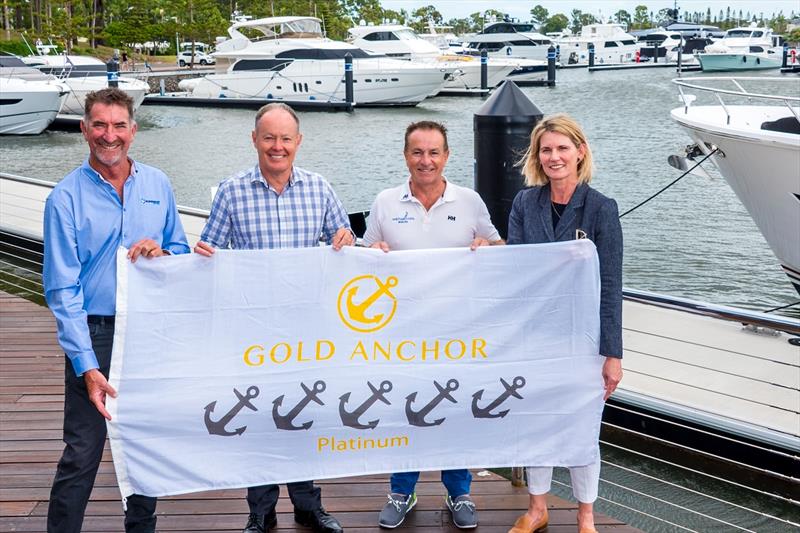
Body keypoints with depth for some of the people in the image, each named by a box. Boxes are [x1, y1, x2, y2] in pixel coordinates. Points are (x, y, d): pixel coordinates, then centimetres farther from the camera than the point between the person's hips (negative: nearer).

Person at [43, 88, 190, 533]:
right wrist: (87, 366, -18)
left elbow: (182, 250, 15)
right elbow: (62, 290, -10)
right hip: (95, 333, -4)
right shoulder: (67, 197, -7)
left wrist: (162, 254, -10)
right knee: (82, 454, -3)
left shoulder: (157, 184, 6)